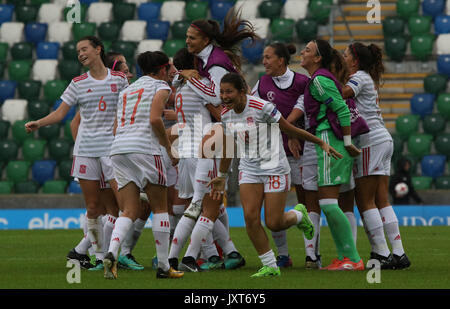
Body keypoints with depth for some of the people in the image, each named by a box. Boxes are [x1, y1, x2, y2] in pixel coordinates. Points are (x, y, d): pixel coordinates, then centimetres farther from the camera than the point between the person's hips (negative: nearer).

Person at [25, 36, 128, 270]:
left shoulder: (119, 79, 5)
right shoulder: (78, 83, 7)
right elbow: (60, 113, 2)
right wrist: (38, 124, -12)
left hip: (112, 146, -1)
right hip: (85, 149, 1)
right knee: (93, 207, 2)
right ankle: (99, 255, 9)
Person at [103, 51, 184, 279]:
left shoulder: (127, 90, 26)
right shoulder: (160, 86, 5)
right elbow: (155, 118, -11)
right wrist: (169, 148, -2)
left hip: (118, 149, 6)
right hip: (144, 147, -6)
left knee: (129, 212, 3)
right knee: (160, 208, 6)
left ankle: (111, 254, -22)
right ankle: (163, 266, 7)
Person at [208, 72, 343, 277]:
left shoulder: (262, 108, -20)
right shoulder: (226, 114, 0)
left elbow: (291, 130, -10)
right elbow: (227, 147, 17)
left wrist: (321, 143, -4)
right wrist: (221, 177, 25)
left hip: (274, 168, -5)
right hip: (248, 169, 5)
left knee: (274, 224, -6)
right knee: (250, 218, -11)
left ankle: (299, 215, 30)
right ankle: (270, 267, 2)